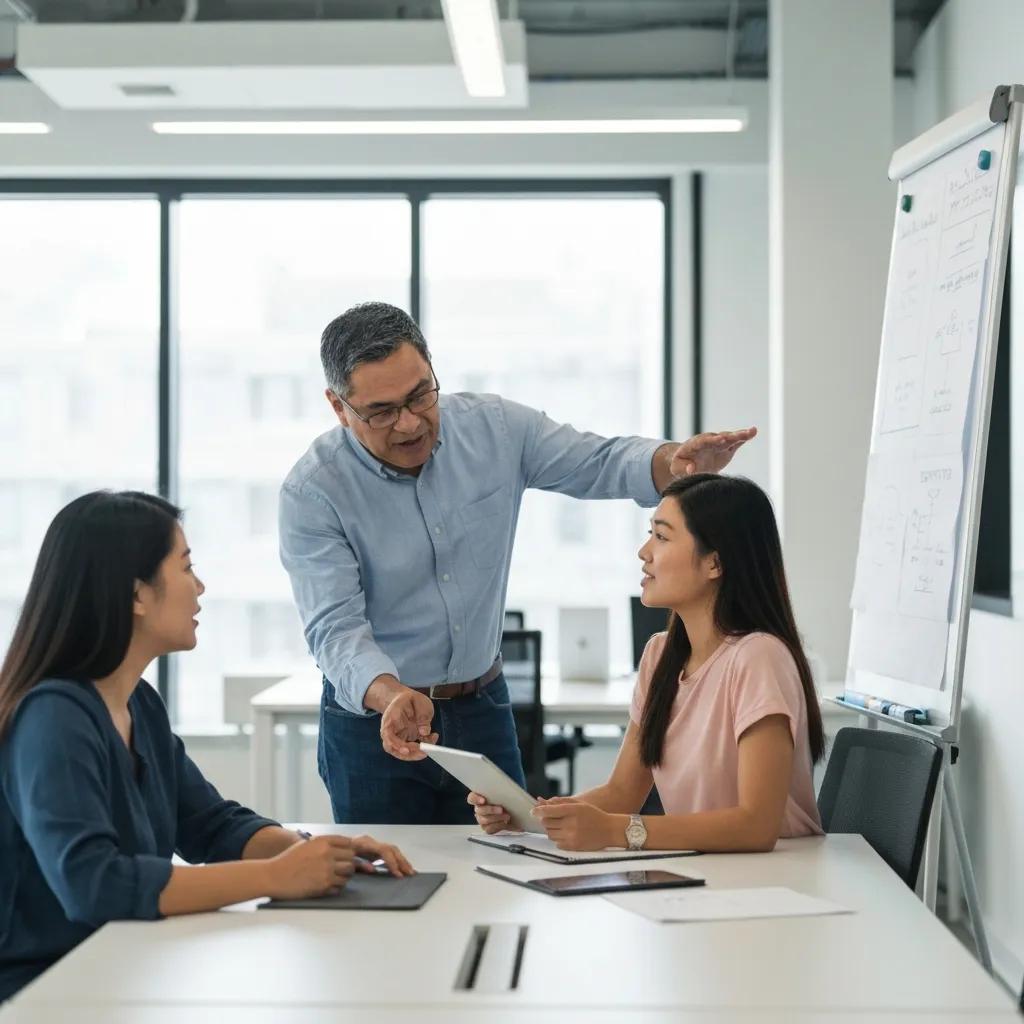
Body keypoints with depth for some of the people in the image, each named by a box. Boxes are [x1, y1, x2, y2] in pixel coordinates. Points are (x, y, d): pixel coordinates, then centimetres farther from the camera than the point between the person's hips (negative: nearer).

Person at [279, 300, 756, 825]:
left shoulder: (495, 427, -5)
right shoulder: (313, 491, -17)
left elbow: (600, 462, 0)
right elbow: (335, 627, -23)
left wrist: (674, 462, -22)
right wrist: (392, 697, -42)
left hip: (483, 708, 4)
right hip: (374, 720, -3)